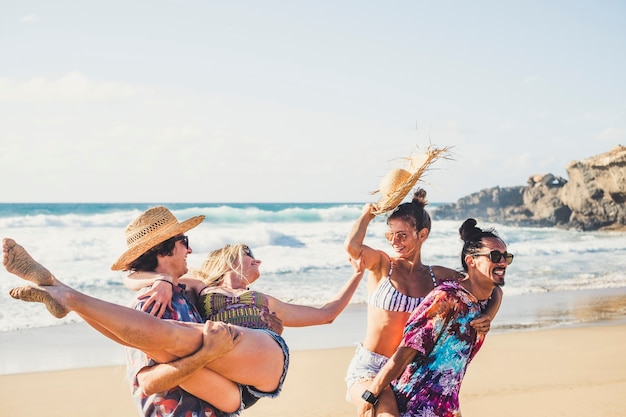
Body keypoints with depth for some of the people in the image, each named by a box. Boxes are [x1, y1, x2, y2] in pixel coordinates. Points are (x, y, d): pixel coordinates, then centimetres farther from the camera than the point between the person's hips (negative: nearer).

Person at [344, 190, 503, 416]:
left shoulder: (437, 276, 5)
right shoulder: (382, 264, -2)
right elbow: (352, 246, -24)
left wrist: (487, 317, -7)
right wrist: (368, 213, -8)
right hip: (369, 368, -4)